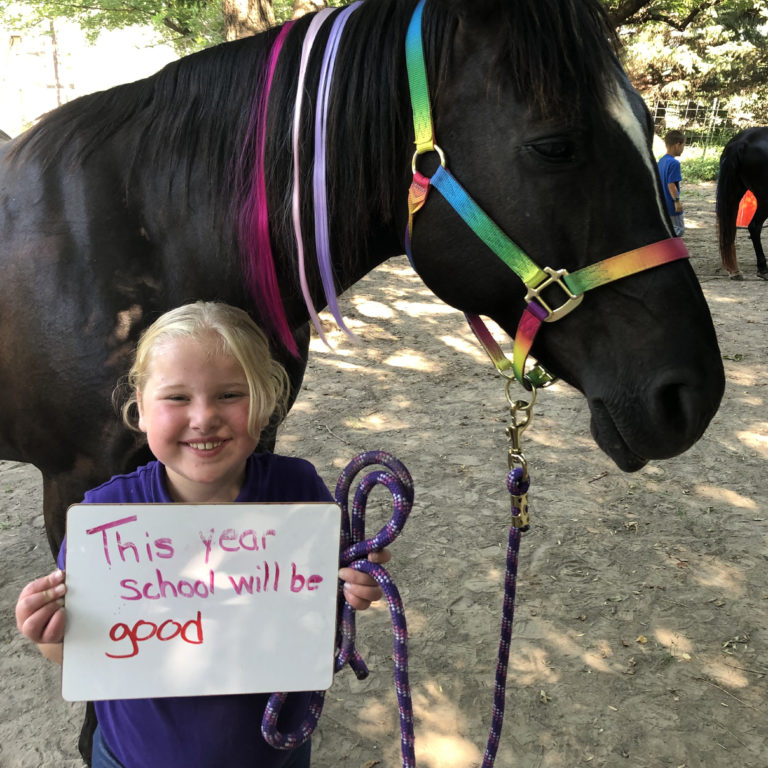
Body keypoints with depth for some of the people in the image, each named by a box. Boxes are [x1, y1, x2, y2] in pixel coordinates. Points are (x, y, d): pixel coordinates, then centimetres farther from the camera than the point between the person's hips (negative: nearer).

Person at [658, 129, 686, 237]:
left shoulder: (661, 161, 8)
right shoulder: (674, 163, -19)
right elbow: (671, 184, -23)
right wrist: (677, 201, -18)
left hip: (662, 204, 9)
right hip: (671, 207, -9)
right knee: (679, 230, 0)